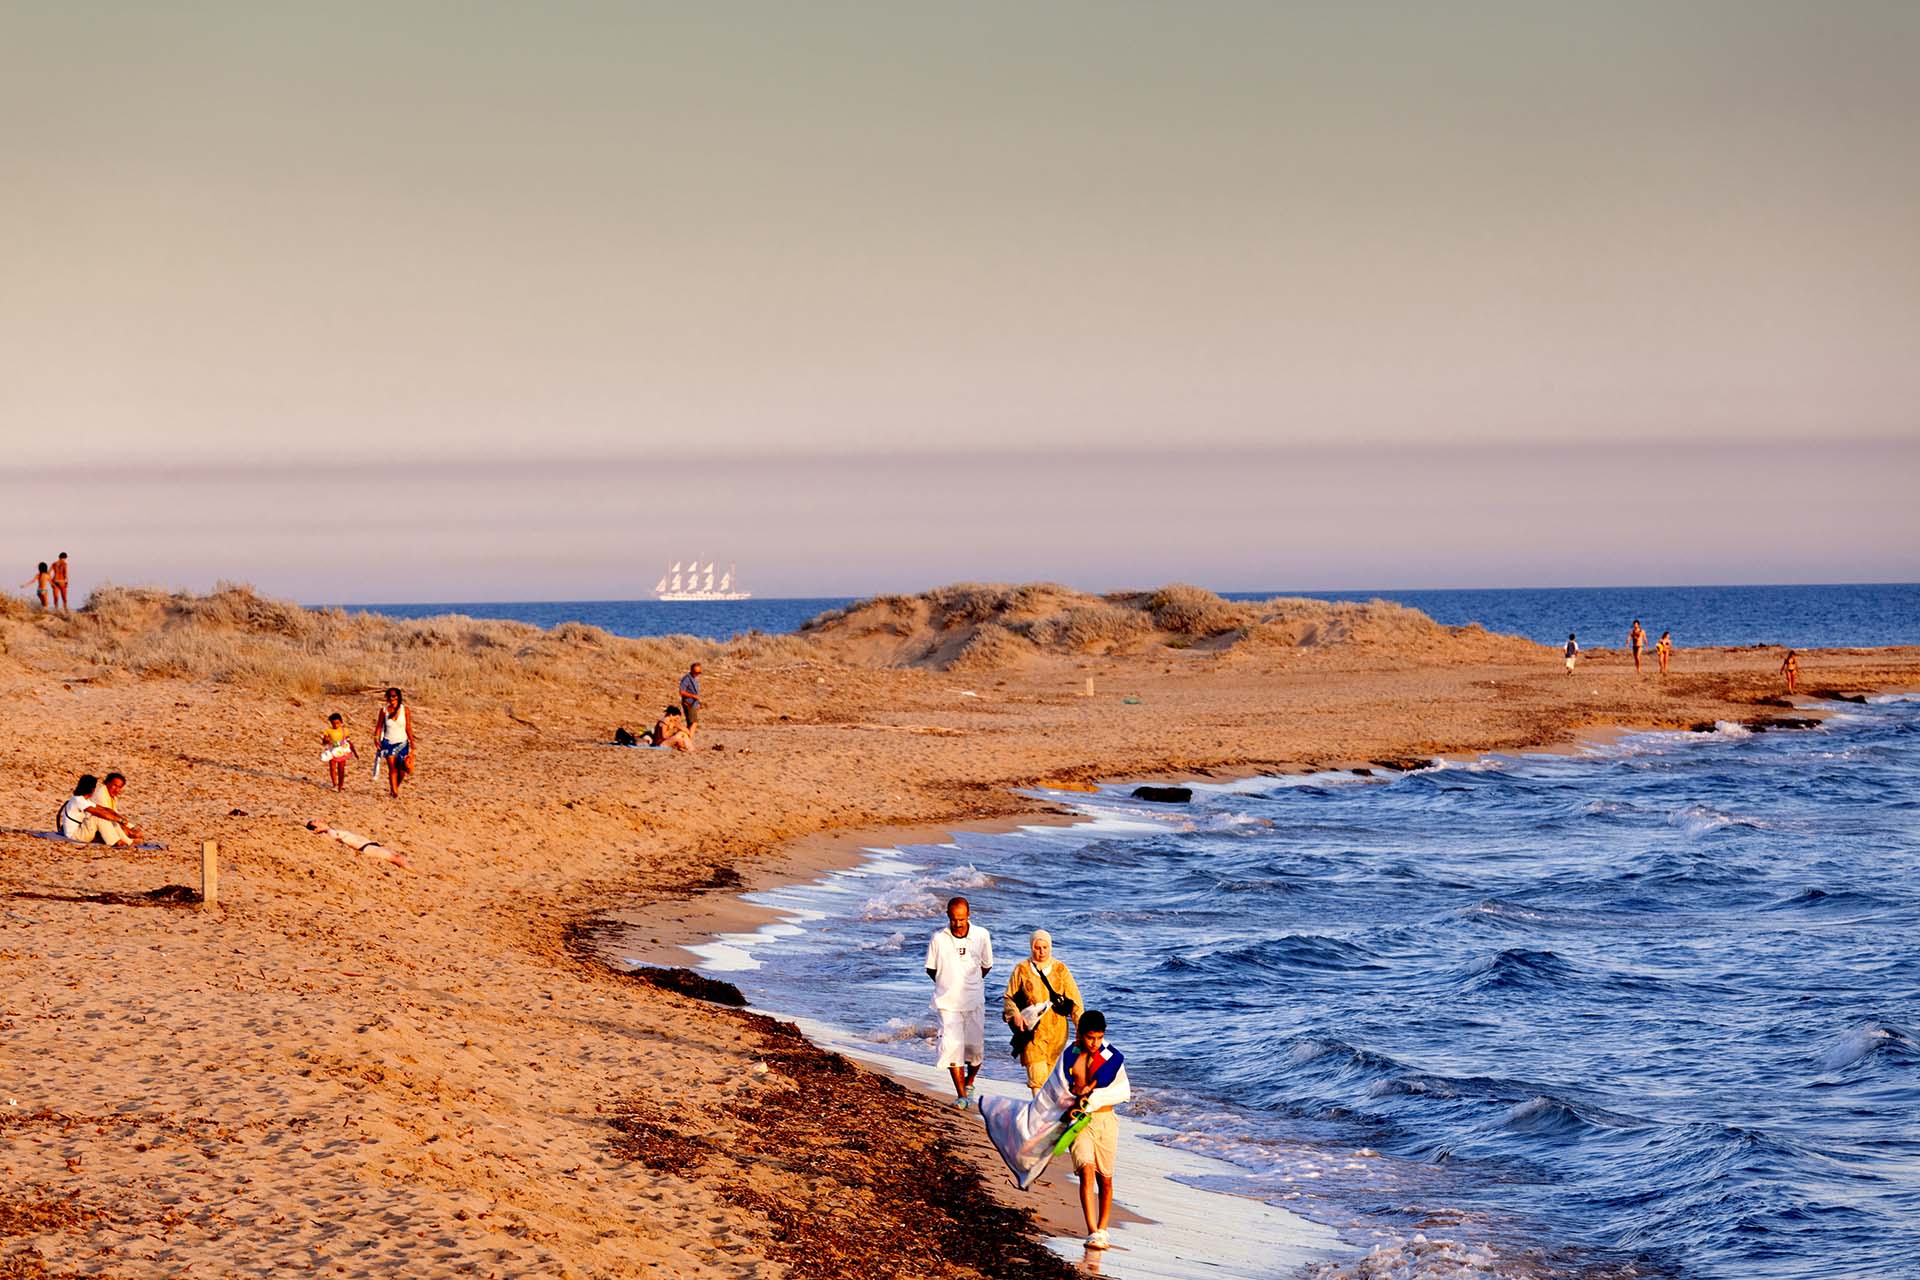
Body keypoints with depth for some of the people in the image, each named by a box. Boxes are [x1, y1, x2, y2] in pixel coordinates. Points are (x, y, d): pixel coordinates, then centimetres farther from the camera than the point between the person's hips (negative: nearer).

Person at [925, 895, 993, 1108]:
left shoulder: (982, 936, -4)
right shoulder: (938, 939, -8)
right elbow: (931, 969, 6)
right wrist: (948, 985, 9)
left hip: (974, 1001, 2)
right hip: (948, 1002, -2)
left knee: (975, 1046, 6)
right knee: (952, 1046, -12)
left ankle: (969, 1083, 34)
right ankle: (961, 1095, -6)